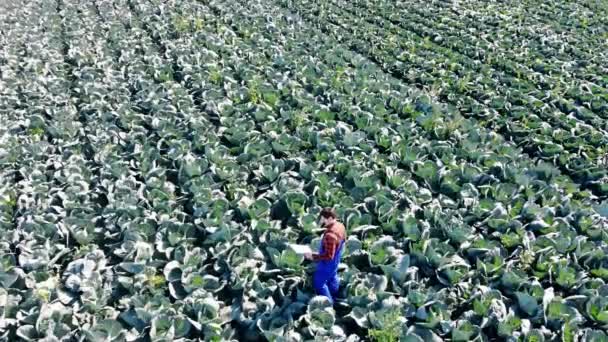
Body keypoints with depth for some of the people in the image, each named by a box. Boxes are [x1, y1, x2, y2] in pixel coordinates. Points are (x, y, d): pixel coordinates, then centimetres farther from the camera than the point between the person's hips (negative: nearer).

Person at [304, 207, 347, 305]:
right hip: (335, 261, 9)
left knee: (319, 282, 10)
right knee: (332, 277, 32)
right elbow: (343, 240, 10)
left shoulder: (330, 235, -40)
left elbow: (328, 256, -36)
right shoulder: (340, 226, -10)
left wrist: (313, 256, -30)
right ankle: (335, 297, 54)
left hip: (327, 264, -9)